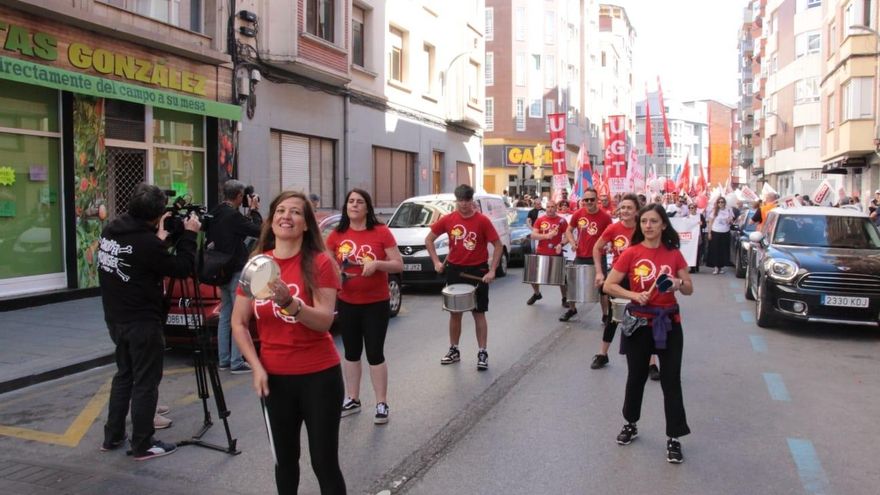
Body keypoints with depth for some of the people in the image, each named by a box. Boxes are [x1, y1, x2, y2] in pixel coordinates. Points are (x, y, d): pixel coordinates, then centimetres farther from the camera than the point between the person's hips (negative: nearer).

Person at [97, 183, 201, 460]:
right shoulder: (146, 243, -25)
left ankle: (112, 437, 29)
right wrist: (189, 235, -7)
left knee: (124, 375, 21)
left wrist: (158, 239, 7)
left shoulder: (111, 231, 0)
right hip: (142, 323, -8)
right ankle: (143, 445, 12)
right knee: (146, 383, 3)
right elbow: (182, 269, -15)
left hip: (116, 319, 9)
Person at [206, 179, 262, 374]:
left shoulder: (214, 214, 6)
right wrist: (254, 210, -4)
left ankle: (223, 360, 21)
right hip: (237, 272, -8)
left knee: (225, 316, 15)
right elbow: (258, 231, -15)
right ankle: (237, 363, -1)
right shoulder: (234, 216, -19)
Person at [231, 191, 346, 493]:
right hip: (274, 377, 4)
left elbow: (324, 321, -19)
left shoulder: (320, 263, -10)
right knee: (284, 459, 16)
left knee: (324, 461, 3)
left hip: (319, 375, -3)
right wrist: (256, 366, -6)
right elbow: (238, 323, 5)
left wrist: (289, 303, -35)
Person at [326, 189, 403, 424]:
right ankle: (352, 399, 27)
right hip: (347, 303, 3)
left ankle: (382, 403, 13)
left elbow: (399, 265, -6)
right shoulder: (336, 235, 0)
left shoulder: (381, 232, -8)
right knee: (351, 352, 14)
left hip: (376, 304, -3)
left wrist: (377, 264, -22)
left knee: (375, 353, 1)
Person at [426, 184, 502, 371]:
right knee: (455, 312, 12)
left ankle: (482, 353, 10)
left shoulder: (482, 220, -12)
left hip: (478, 271, -3)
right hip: (454, 270, 3)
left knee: (479, 313, 2)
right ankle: (454, 350, 24)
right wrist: (436, 262, -1)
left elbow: (497, 245, -8)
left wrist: (492, 270, -14)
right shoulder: (448, 219, -3)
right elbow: (429, 239, 8)